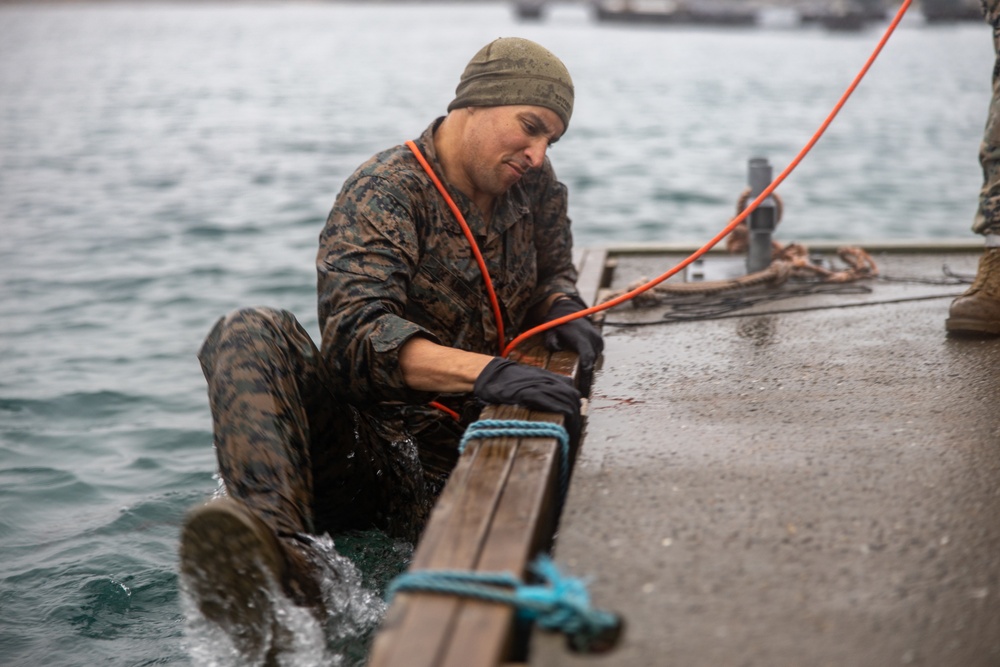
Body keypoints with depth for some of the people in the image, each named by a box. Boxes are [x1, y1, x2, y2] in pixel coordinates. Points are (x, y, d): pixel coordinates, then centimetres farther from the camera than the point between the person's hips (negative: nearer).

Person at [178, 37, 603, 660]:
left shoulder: (536, 184, 8)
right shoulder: (385, 193, -11)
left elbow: (553, 272, 27)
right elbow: (357, 332, -26)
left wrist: (564, 312, 1)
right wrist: (485, 371, -40)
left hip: (446, 462, 4)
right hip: (354, 440, -3)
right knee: (252, 335, -34)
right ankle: (285, 553, -52)